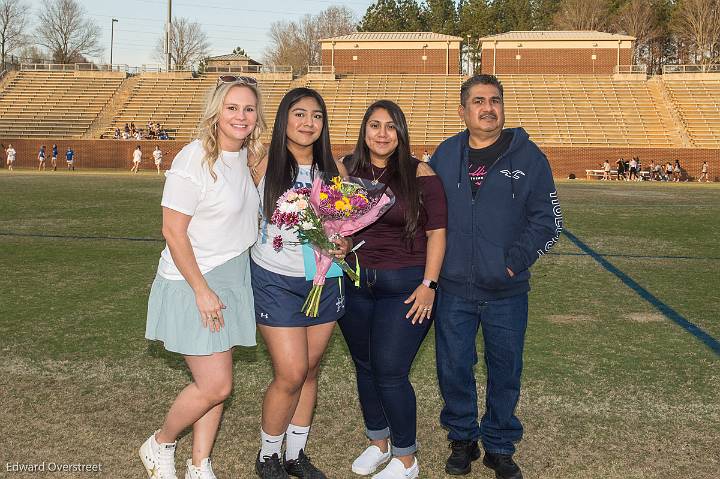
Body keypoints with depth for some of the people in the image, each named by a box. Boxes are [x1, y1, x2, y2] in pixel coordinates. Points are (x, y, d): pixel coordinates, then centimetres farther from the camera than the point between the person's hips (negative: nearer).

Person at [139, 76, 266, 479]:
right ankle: (159, 446, 21)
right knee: (216, 385, -6)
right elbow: (173, 231, -19)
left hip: (232, 279, 7)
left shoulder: (244, 157, 5)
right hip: (193, 282, -7)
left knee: (216, 383, 12)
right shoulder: (194, 159, -19)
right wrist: (202, 290, -19)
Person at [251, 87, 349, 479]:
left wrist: (343, 244, -9)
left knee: (310, 370, 11)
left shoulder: (333, 168, 3)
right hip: (275, 280, -4)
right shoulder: (265, 166, -6)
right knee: (291, 374, -6)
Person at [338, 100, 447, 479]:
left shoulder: (418, 173, -7)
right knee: (364, 367, 15)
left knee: (390, 372, -5)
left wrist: (429, 284, -10)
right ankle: (377, 443, 36)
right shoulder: (345, 170, 2)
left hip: (405, 287, -4)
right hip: (354, 284, 4)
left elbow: (436, 232, -6)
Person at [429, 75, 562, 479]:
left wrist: (515, 261, -12)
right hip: (453, 291, 2)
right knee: (453, 369, 11)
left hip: (507, 292, -1)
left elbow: (548, 221, -3)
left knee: (505, 372, 11)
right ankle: (462, 439, 32)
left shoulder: (528, 156, -2)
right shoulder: (445, 155, 5)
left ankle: (500, 447, 30)